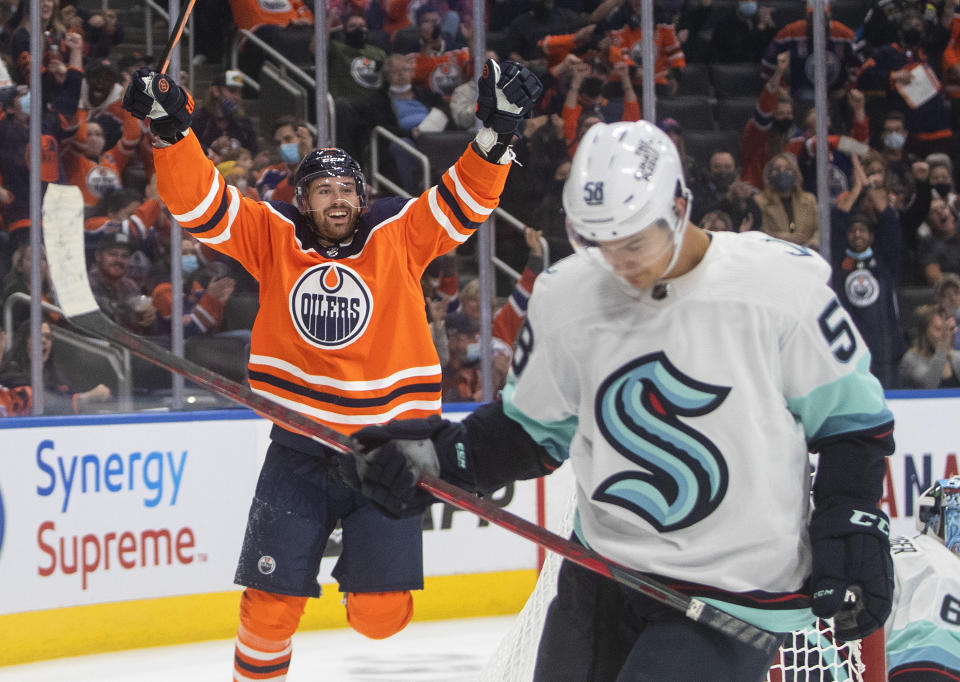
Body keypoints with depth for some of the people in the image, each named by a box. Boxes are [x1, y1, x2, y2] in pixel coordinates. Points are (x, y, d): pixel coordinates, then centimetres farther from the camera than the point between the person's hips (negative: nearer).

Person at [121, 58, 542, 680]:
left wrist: (498, 131, -22)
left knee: (380, 613, -2)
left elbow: (467, 197, -8)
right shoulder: (272, 238, 0)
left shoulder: (400, 237, -1)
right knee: (272, 602, -1)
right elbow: (199, 202, -7)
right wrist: (172, 131, -21)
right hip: (299, 446, 0)